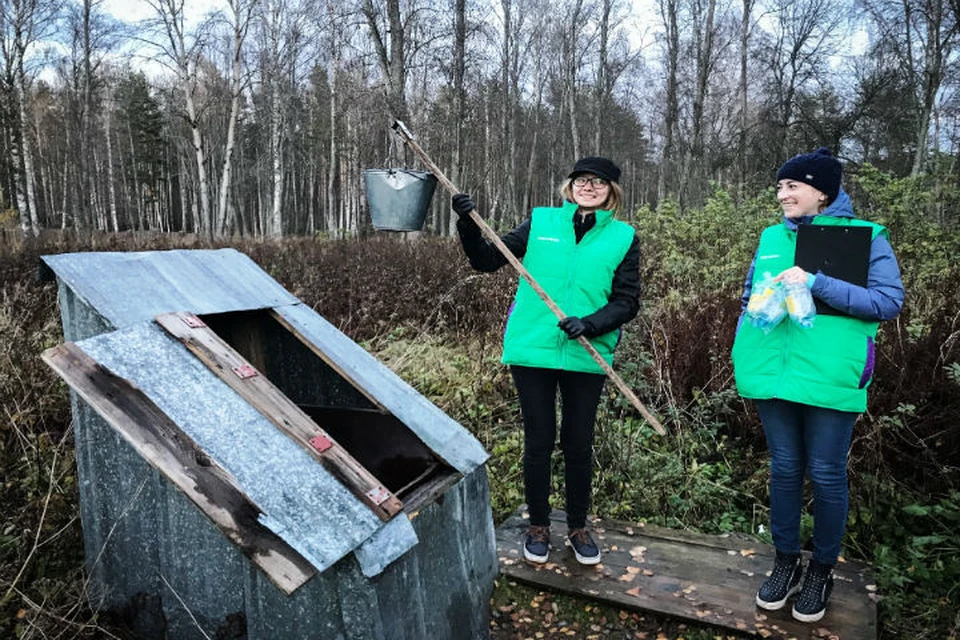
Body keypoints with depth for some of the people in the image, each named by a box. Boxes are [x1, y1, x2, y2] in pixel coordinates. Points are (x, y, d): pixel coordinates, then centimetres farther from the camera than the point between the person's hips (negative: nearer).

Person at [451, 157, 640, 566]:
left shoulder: (623, 237, 4)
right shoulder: (541, 223, 5)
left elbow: (627, 302, -1)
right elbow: (486, 260, 6)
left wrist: (591, 324, -18)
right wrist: (468, 225, -11)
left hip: (586, 356, 0)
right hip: (533, 350, 0)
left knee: (578, 444, 11)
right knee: (539, 441, 9)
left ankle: (578, 527, 31)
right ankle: (538, 526, 28)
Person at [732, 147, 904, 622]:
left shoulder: (865, 236, -3)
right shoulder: (772, 237, 9)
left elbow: (888, 301, -12)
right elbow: (749, 299, 17)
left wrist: (815, 284, -20)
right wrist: (742, 355, 4)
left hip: (830, 378, -4)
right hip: (774, 374, 4)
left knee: (826, 475, 7)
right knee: (783, 469, 13)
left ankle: (822, 570, 27)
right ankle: (786, 561, 29)